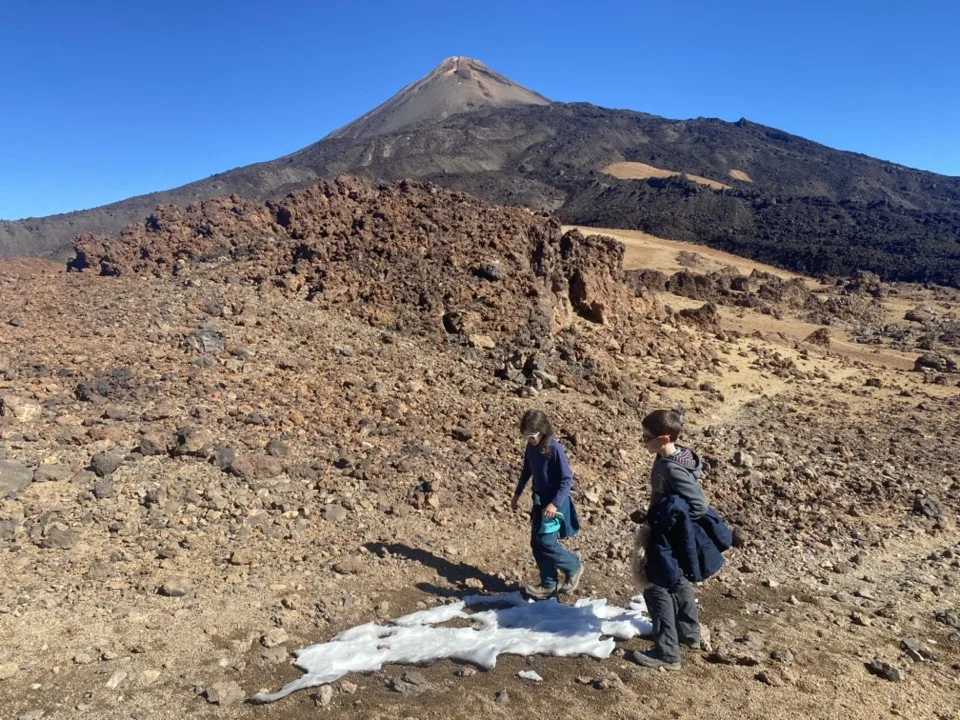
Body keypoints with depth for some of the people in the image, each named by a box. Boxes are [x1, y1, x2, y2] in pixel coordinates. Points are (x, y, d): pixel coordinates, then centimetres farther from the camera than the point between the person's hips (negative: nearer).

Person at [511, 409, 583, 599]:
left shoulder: (555, 449, -21)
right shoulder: (531, 446, 0)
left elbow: (567, 479, -19)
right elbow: (527, 471, 15)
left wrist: (555, 503, -24)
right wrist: (517, 494, 18)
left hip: (555, 502, -8)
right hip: (539, 500, 8)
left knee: (546, 542, -10)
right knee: (536, 544, 9)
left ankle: (573, 567, 14)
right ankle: (549, 584, 21)